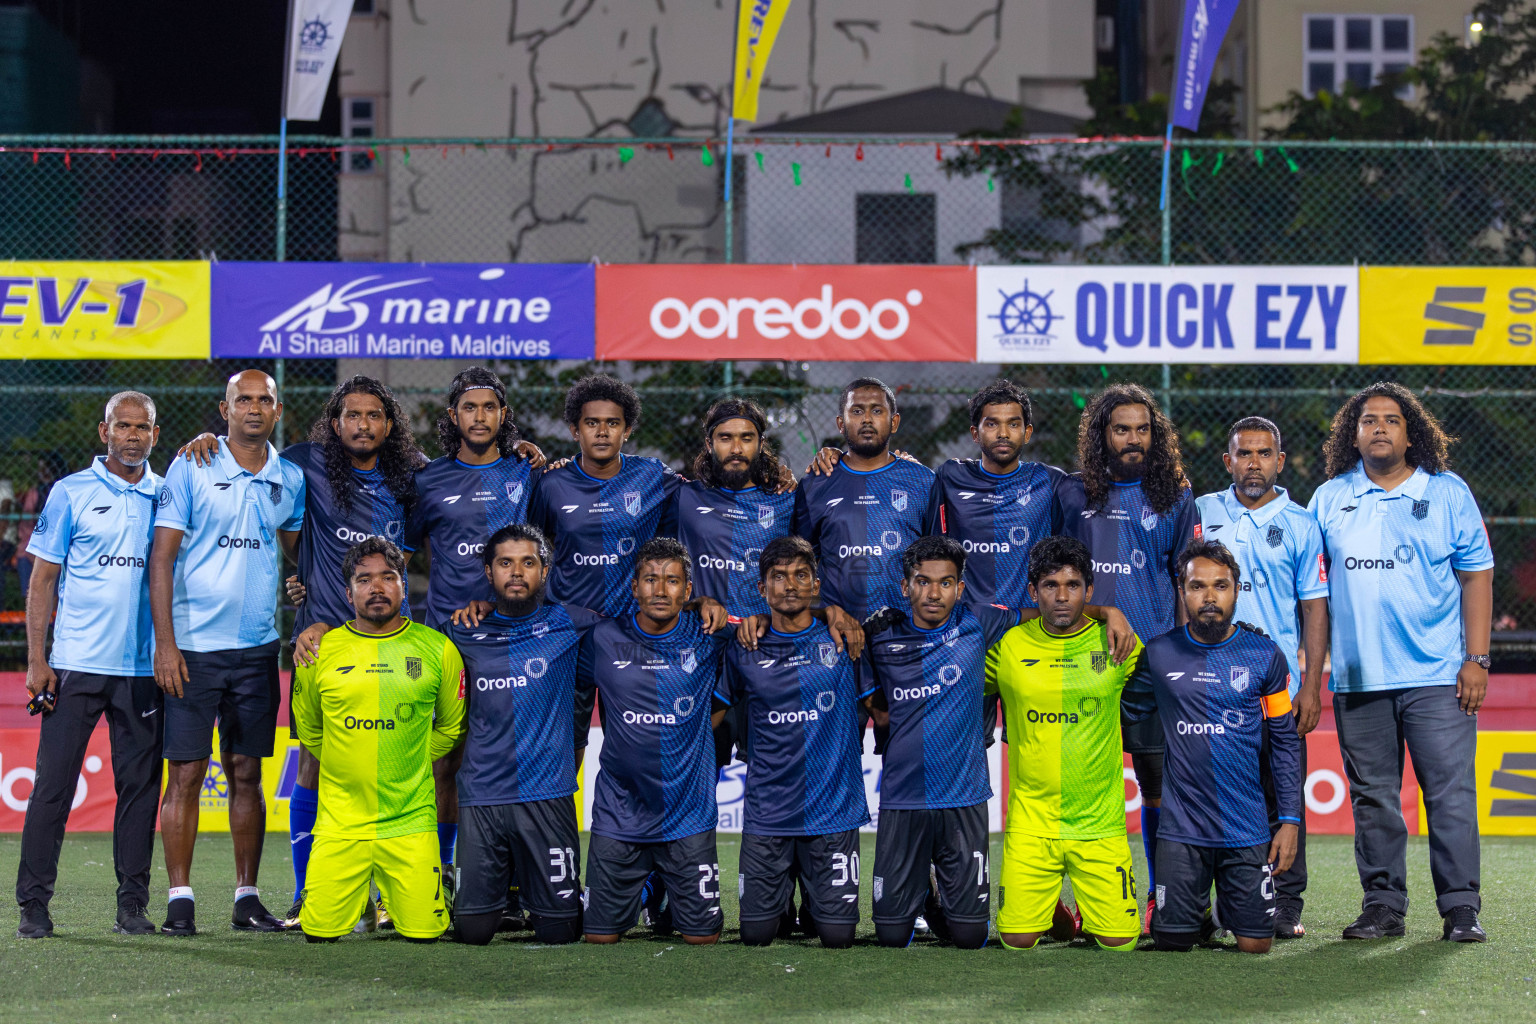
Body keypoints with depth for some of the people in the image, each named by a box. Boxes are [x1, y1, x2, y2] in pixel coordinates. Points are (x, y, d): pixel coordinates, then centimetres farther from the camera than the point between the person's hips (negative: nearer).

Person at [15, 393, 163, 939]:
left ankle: (133, 904, 10)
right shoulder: (71, 493, 3)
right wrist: (36, 661, -4)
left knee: (139, 785, 4)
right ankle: (34, 903, 3)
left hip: (144, 667, 3)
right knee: (53, 784, -2)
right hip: (76, 664, -2)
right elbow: (43, 579, 2)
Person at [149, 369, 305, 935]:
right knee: (186, 773, -2)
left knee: (247, 774, 7)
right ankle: (180, 900, 3)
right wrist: (165, 643, -10)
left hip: (258, 648, 3)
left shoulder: (290, 480, 8)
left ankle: (247, 898, 12)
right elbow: (162, 557, -4)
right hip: (193, 645, -3)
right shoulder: (191, 469, -2)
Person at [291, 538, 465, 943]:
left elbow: (451, 727, 15)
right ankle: (364, 893, 27)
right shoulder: (320, 651, 2)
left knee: (422, 933, -6)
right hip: (340, 821, 1)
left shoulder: (438, 650, 1)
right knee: (320, 934, -4)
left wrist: (410, 762, 11)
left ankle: (393, 896, 27)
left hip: (411, 822, 0)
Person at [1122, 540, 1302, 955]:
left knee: (1255, 945, 1)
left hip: (1247, 828, 0)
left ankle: (1228, 909, 33)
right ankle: (1200, 914, 32)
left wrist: (1291, 819, 0)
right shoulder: (1159, 655, 1)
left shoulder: (1264, 655, 1)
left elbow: (1285, 743, 4)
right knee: (1173, 942, 0)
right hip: (1182, 829, 0)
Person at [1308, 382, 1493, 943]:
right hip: (1358, 679, 2)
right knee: (1373, 797, 7)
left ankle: (1461, 908, -2)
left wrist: (1476, 659, -4)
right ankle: (1382, 905, 14)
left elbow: (1476, 575, 4)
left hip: (1437, 676, -2)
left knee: (1450, 792, -6)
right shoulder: (1330, 498, 10)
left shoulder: (1448, 492, 5)